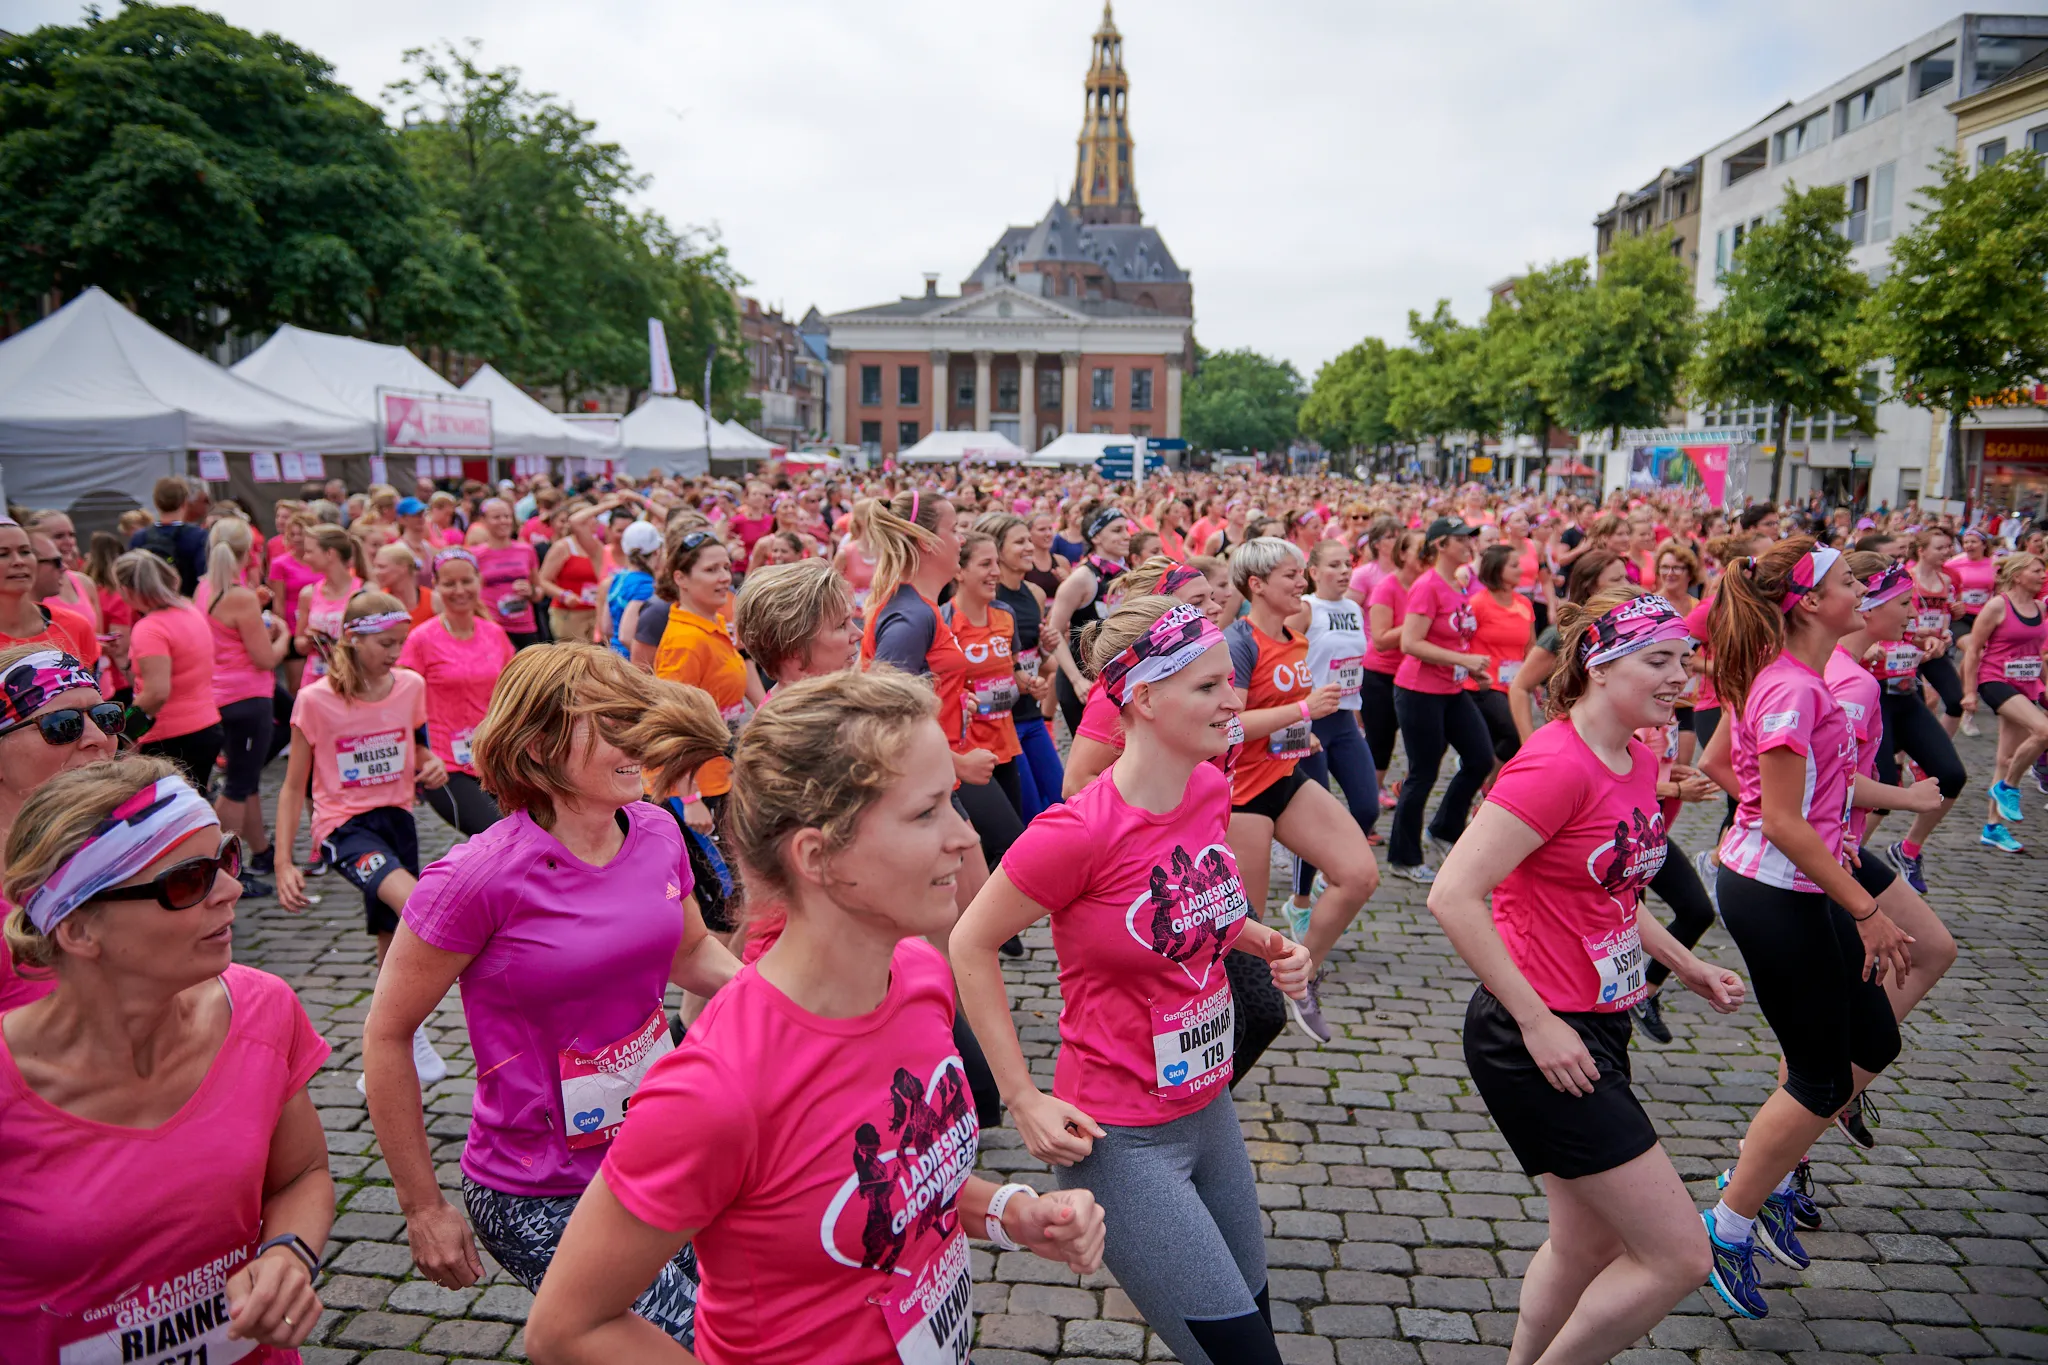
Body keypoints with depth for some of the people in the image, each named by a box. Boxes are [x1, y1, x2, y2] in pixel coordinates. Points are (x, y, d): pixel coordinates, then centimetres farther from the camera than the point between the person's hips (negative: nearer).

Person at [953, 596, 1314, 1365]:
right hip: (1120, 1141, -7)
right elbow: (970, 946, -15)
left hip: (1209, 1110, 7)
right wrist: (1024, 1100, -15)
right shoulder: (1081, 831, -25)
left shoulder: (1210, 788, -4)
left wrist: (1267, 944, -4)